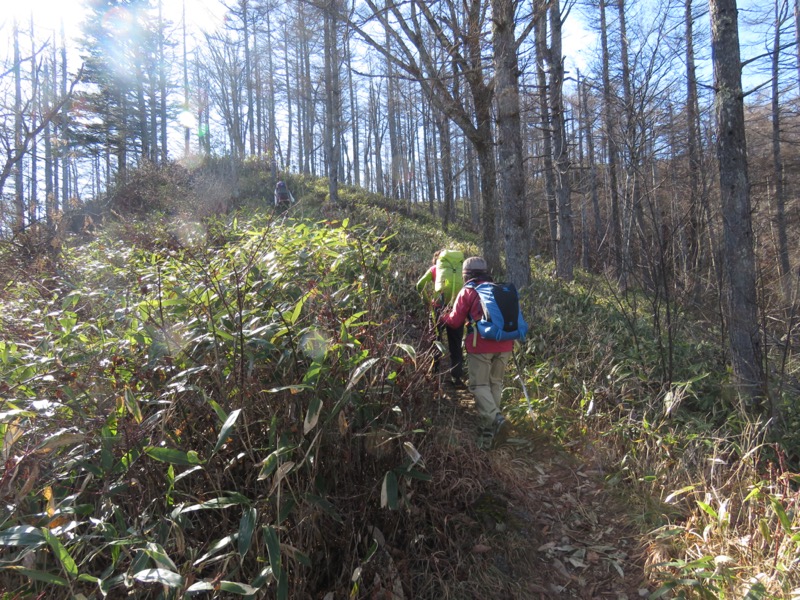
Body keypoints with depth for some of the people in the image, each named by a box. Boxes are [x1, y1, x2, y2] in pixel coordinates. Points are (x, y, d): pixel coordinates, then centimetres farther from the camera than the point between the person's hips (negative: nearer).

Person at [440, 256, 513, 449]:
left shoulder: (467, 291, 1)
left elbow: (455, 321, 3)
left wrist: (442, 317, 23)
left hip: (481, 345, -5)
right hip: (504, 344, 5)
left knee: (479, 385, 0)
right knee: (495, 384, 14)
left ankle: (496, 420, -21)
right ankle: (489, 427, 17)